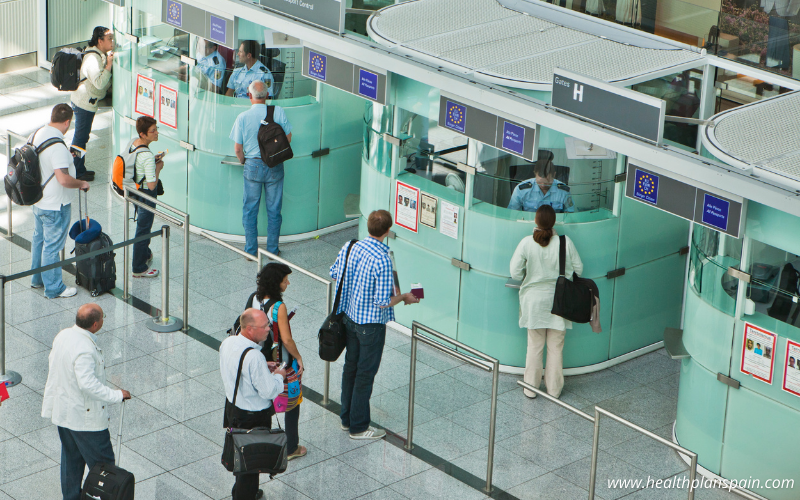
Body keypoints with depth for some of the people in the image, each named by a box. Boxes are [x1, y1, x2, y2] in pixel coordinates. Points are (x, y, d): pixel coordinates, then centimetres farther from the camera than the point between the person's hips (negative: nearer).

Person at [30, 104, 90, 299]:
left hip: (37, 200, 9)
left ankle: (37, 279, 39)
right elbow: (63, 179, -34)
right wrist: (82, 184, -16)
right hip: (55, 206, -9)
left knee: (39, 239, 23)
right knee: (52, 246, 3)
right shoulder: (58, 147, -29)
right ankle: (54, 288, 16)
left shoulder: (36, 135, -1)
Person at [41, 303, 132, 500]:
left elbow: (54, 364, 10)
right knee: (102, 464, 5)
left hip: (62, 413, 9)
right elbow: (88, 384, -37)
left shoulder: (63, 335, -2)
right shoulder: (85, 349, -30)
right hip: (85, 416, -9)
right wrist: (116, 395, -27)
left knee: (71, 458, 22)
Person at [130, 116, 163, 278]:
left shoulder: (132, 143, -5)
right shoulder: (147, 157, -32)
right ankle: (139, 268, 18)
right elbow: (152, 185, -30)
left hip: (134, 190, 9)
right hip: (146, 196, -9)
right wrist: (158, 167, -15)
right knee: (143, 229, 6)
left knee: (143, 225, 29)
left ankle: (145, 253, 50)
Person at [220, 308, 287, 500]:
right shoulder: (254, 357, -34)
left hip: (232, 405, 9)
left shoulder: (228, 343, -8)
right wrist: (278, 376, -8)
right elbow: (269, 391, -27)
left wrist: (263, 367, 5)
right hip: (253, 417, -9)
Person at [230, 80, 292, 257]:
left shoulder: (242, 118, -10)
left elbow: (238, 149, -7)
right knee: (274, 209, 11)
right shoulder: (278, 112, -8)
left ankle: (251, 250, 14)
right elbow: (288, 138, 0)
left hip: (253, 165, -1)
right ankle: (273, 249, 18)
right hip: (275, 167, 1)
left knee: (250, 210, 11)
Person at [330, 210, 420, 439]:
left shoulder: (349, 247, -6)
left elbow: (334, 273, 10)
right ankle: (358, 427, 15)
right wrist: (405, 297, -7)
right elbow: (383, 302, -25)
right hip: (371, 323, -7)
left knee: (350, 366, 20)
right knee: (365, 373, 5)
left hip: (349, 316, 7)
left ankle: (347, 418, 33)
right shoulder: (382, 260, -27)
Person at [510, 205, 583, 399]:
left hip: (534, 301, 0)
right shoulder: (565, 242, -12)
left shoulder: (527, 243, -14)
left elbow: (515, 272, -10)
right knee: (556, 347, 11)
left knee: (534, 346, 12)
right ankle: (554, 388, 20)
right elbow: (578, 269, -2)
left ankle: (531, 387, 20)